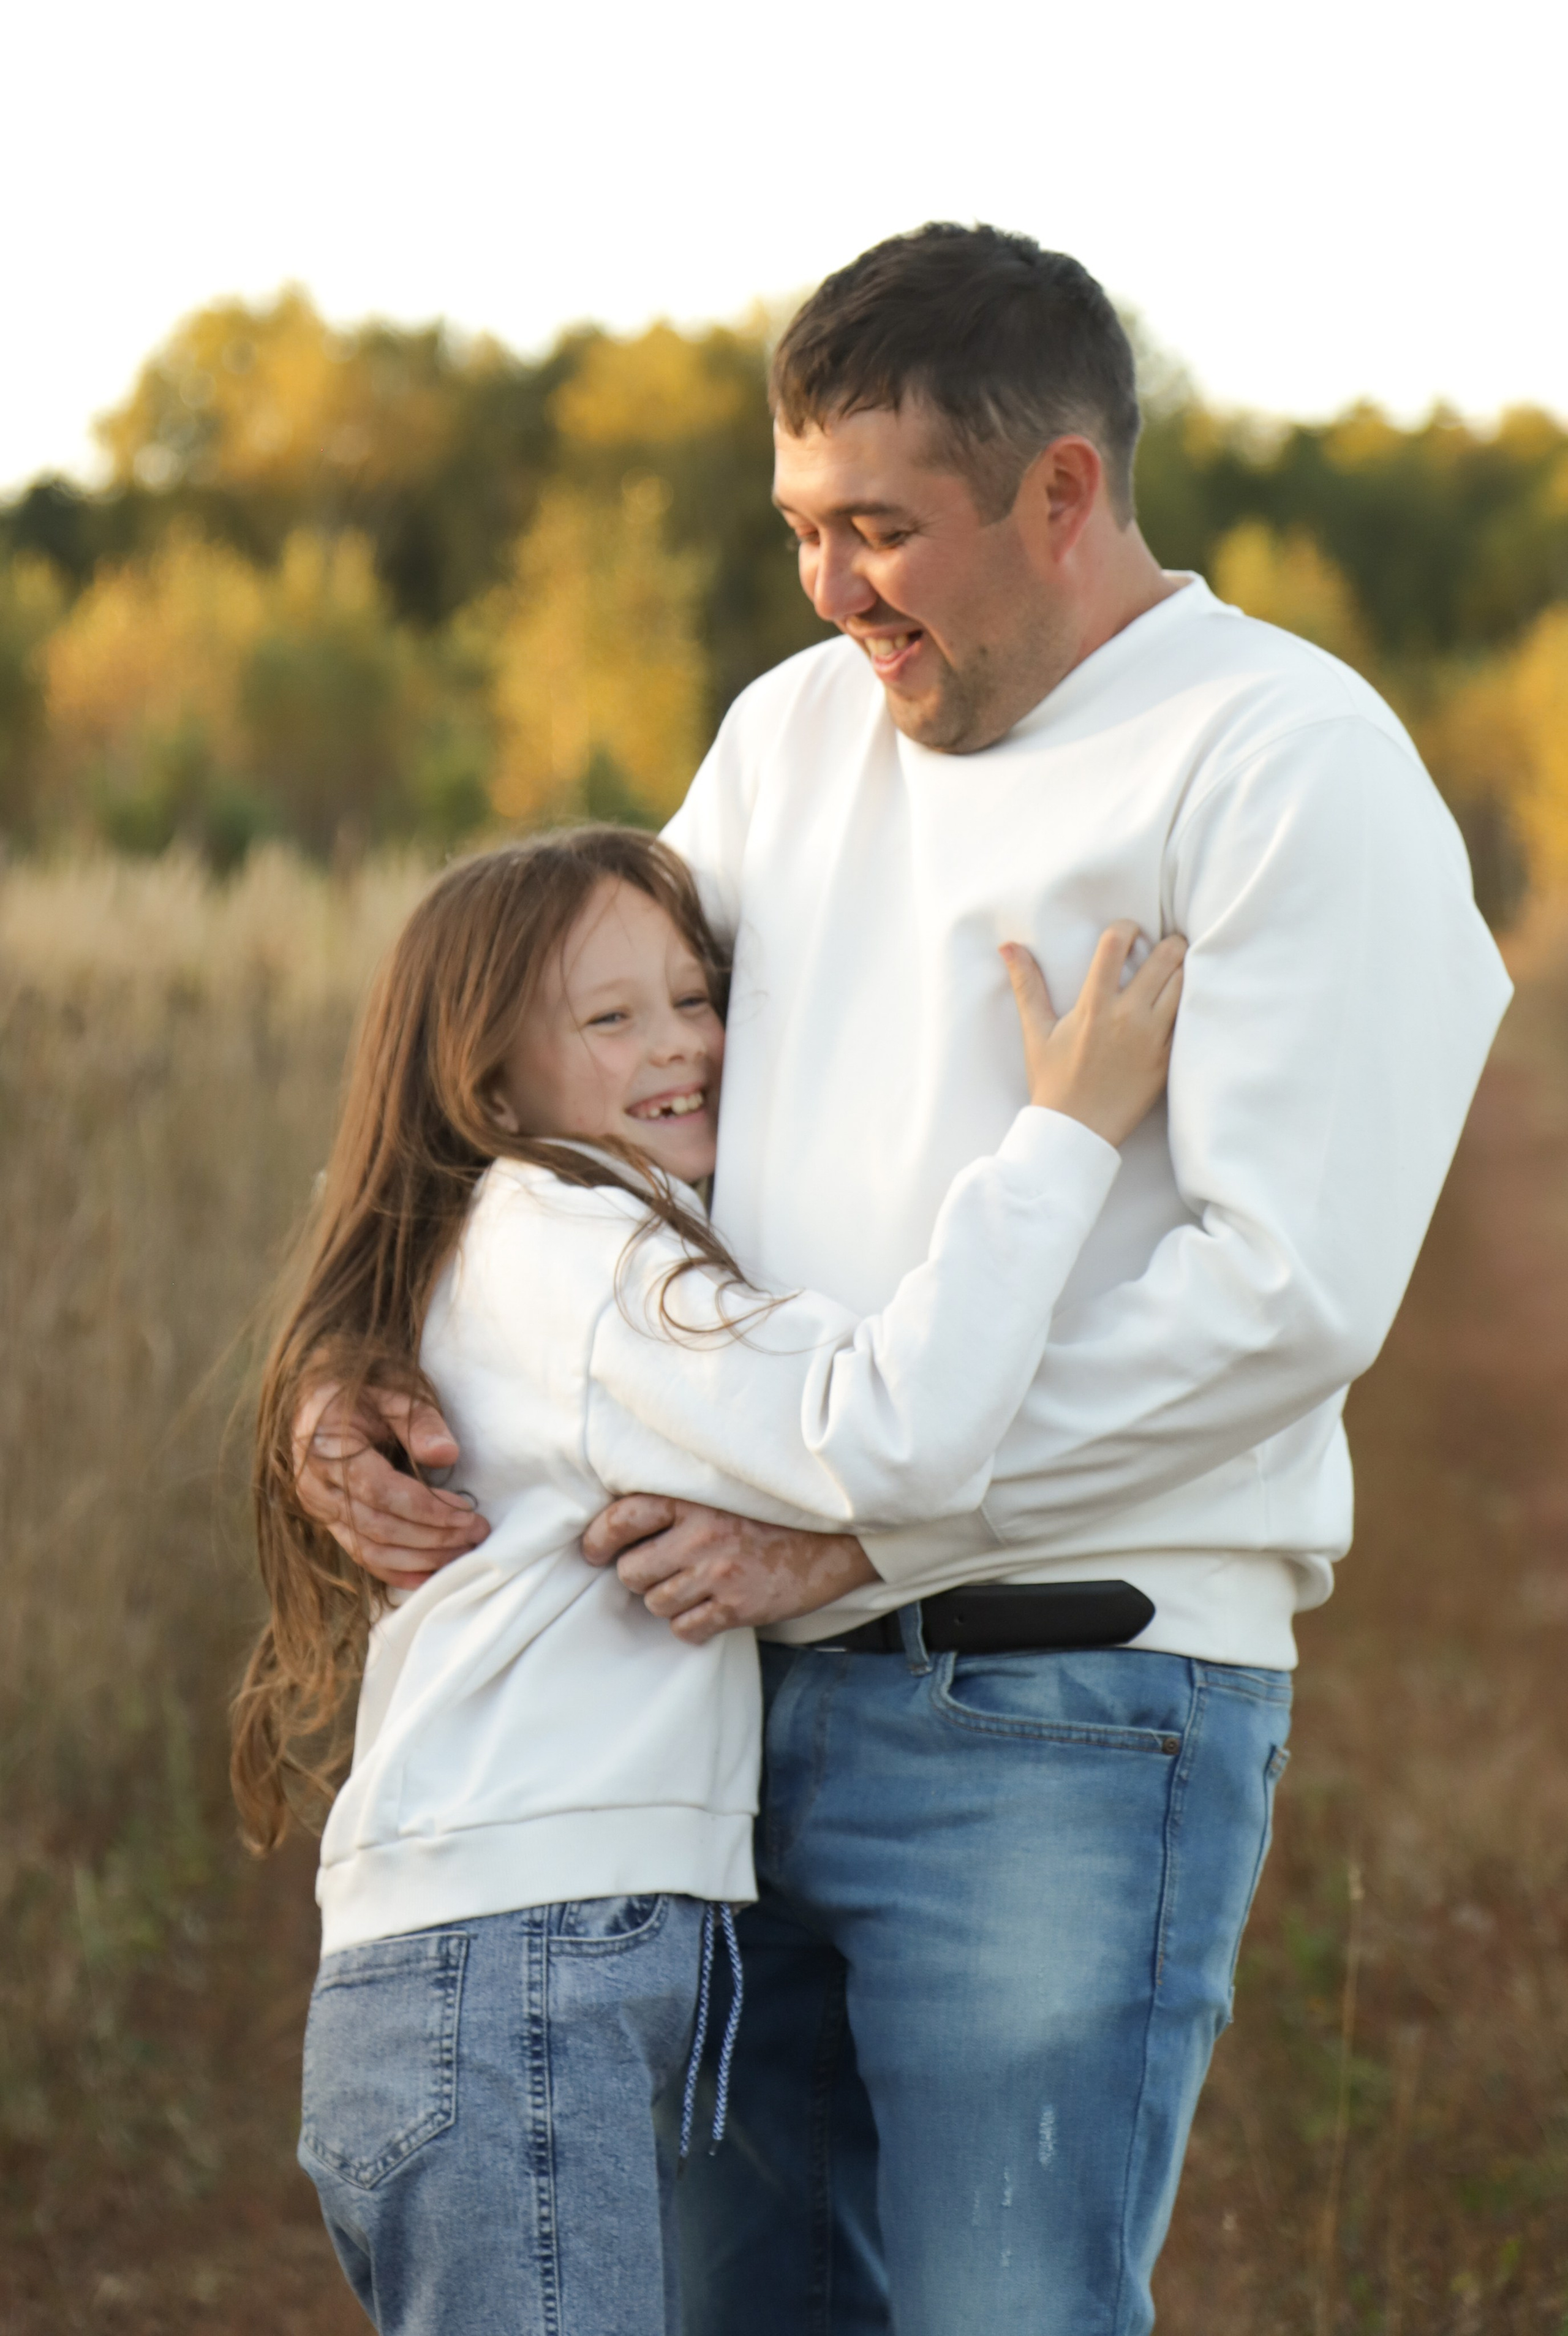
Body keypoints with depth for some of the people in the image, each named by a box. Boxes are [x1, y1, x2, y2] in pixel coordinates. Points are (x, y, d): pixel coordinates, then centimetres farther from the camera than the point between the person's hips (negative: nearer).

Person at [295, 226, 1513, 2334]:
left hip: (1065, 1725, -7)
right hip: (753, 1692, 7)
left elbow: (1287, 1291, -16)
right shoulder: (799, 731, 16)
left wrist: (847, 1533, -17)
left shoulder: (1290, 767, -7)